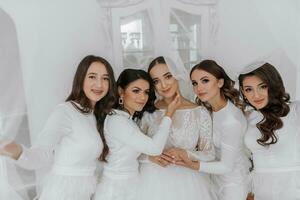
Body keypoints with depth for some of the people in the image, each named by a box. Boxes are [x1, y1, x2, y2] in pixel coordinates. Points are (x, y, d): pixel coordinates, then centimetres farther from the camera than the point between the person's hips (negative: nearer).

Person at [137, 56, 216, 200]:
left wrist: (186, 154, -18)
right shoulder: (147, 111, -5)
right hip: (153, 182, 1)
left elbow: (210, 154, -2)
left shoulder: (200, 112, -7)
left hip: (188, 182, 0)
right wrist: (150, 157, -17)